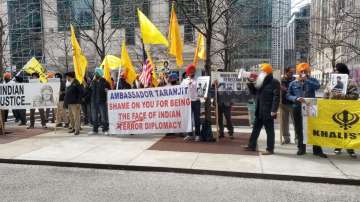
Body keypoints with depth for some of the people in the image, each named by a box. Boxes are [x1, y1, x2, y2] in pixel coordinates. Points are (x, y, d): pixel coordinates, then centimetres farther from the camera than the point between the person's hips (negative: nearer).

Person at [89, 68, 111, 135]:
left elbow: (109, 90, -2)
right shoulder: (93, 82, 12)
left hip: (102, 102, -5)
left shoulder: (104, 81, -2)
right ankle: (95, 130, 20)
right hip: (94, 102, 5)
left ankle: (105, 130, 6)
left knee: (104, 116, -2)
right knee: (94, 116, 11)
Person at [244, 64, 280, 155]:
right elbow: (254, 92, 23)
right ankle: (252, 146, 25)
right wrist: (250, 84, 7)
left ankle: (270, 149, 9)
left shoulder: (274, 82, -9)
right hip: (259, 111, 8)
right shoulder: (261, 82, 15)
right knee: (255, 129, 14)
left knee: (269, 130, 2)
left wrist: (274, 110, -22)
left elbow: (276, 97, -16)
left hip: (268, 112, -8)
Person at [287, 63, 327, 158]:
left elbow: (317, 86, -17)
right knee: (299, 129, 8)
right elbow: (288, 95, 1)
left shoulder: (312, 80, 4)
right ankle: (301, 148, 21)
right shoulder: (293, 83, 6)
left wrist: (306, 79, -17)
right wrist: (296, 98, -17)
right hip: (298, 109, 1)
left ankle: (317, 150, 8)